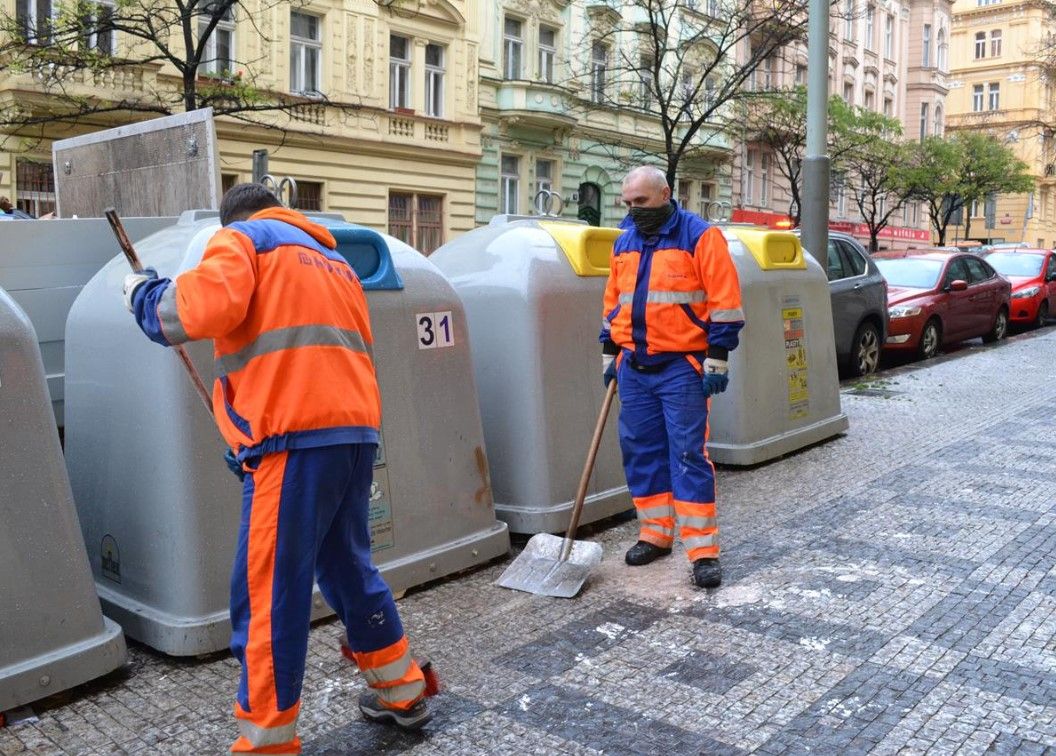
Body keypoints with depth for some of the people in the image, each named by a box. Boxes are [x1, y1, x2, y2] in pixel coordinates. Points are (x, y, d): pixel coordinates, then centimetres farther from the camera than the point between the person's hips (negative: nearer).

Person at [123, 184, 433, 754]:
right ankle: (401, 691, 34)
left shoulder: (241, 238, 7)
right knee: (348, 566, 22)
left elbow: (206, 307, -14)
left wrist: (145, 296, 6)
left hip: (295, 438, -8)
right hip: (356, 431, 8)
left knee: (267, 591, 1)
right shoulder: (332, 259, 29)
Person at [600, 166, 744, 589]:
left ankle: (703, 551, 0)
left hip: (681, 367, -6)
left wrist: (717, 359, -13)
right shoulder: (624, 242, 13)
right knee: (641, 452, 9)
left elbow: (724, 302, -10)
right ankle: (655, 535, 22)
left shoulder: (700, 236, -6)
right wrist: (610, 353, 18)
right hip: (634, 367, 6)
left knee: (688, 455, -6)